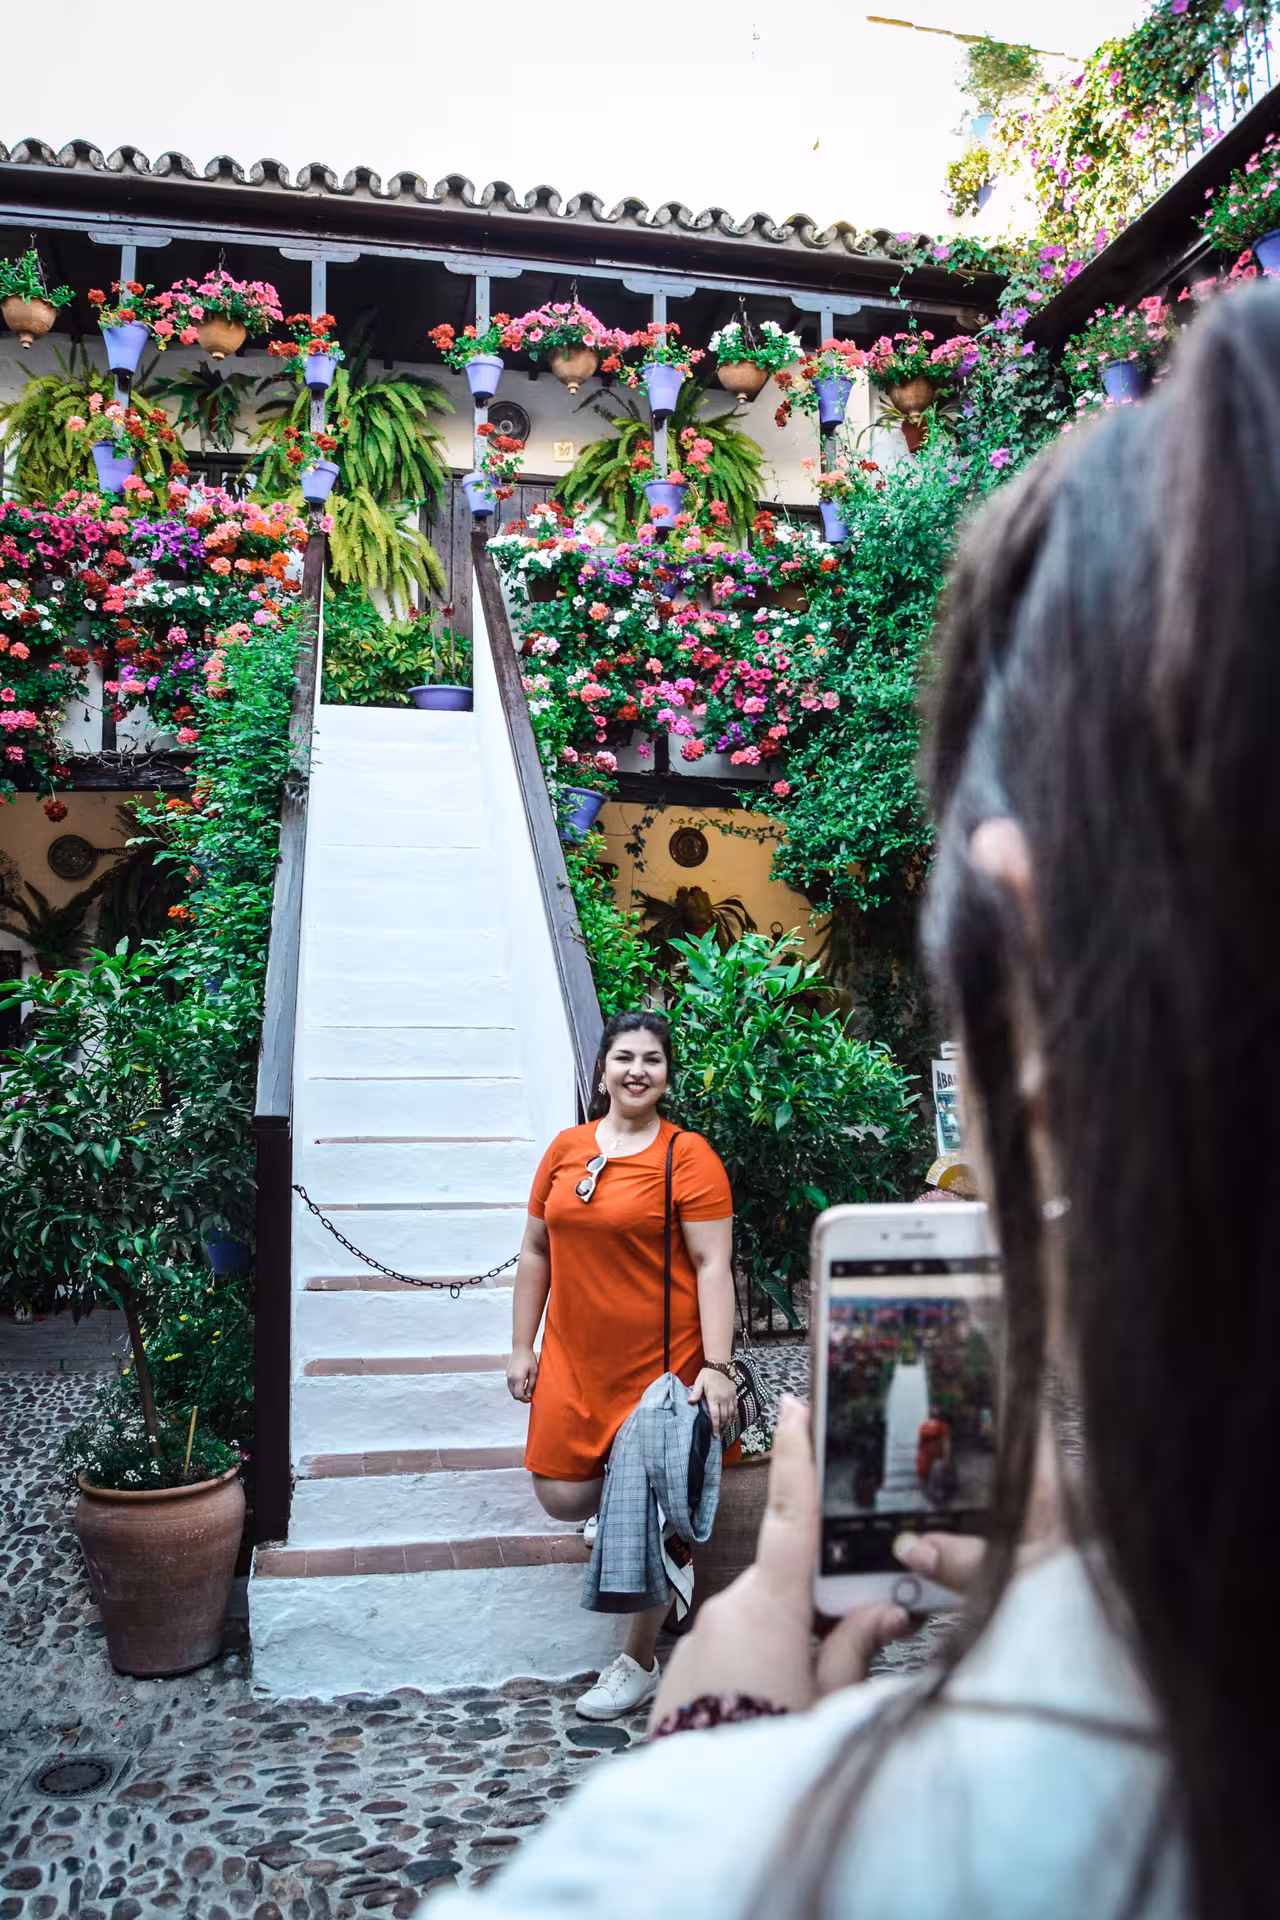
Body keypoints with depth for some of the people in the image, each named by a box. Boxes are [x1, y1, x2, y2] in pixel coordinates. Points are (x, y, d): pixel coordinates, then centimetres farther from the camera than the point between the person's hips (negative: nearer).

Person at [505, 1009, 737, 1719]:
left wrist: (716, 1365, -18)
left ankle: (637, 1662, 25)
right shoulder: (566, 1148, 5)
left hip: (659, 1361, -4)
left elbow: (712, 1266, -11)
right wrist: (521, 1347, 9)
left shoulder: (687, 1156, -8)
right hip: (573, 1358, 4)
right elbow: (536, 1252, 11)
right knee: (563, 1496, 0)